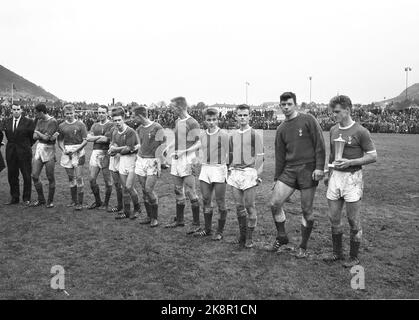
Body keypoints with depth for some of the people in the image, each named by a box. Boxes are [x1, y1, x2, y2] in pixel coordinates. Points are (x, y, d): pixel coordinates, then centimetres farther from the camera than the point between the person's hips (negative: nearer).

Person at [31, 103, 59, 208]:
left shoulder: (53, 122, -11)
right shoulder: (39, 121, 11)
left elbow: (46, 138, -16)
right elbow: (34, 136, 4)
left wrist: (38, 132, 0)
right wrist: (44, 135, -11)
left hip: (49, 150, -6)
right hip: (39, 149, 7)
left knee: (50, 178, 2)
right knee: (34, 176, 4)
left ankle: (50, 201, 16)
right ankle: (41, 199, 19)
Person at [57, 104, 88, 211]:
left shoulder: (80, 124, -1)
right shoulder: (61, 126, 8)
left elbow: (85, 141, -4)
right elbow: (60, 141, 12)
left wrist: (76, 150, -14)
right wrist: (63, 150, -7)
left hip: (78, 152, -4)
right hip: (67, 153, 4)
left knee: (79, 178, -6)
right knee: (70, 178, 10)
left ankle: (80, 203, -1)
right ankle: (73, 200, 22)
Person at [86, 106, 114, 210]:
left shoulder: (111, 125, -4)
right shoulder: (95, 125, 16)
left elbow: (106, 139, -16)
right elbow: (88, 138, 3)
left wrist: (94, 139, -1)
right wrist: (100, 137, -10)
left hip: (106, 154, -5)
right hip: (95, 153, 6)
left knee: (107, 181, 2)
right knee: (92, 180, 5)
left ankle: (106, 204, 17)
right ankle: (97, 201, 23)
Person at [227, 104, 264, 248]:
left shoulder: (255, 135, 0)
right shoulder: (232, 136, 14)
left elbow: (259, 156, -4)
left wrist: (258, 174, -10)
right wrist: (229, 171, 15)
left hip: (249, 172, -4)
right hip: (235, 173, 5)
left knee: (250, 206, -2)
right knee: (239, 206, 8)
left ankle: (249, 238, 8)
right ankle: (242, 235, 21)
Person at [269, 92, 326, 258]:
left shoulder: (308, 120, -1)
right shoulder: (281, 129, 13)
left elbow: (320, 145, -5)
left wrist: (319, 167, -13)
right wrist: (277, 178, 14)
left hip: (308, 169, -4)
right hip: (289, 170, 4)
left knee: (307, 210, 2)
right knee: (275, 204, -5)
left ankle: (303, 247, 19)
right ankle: (281, 238, 17)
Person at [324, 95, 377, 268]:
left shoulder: (360, 132, -10)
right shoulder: (333, 130, 9)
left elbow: (373, 156, -7)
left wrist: (350, 162, -18)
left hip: (352, 177, -6)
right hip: (335, 176, 6)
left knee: (353, 220, 3)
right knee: (334, 218, 10)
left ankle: (354, 257, 18)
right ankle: (337, 252, 26)